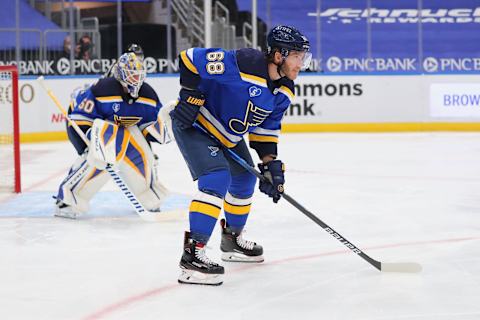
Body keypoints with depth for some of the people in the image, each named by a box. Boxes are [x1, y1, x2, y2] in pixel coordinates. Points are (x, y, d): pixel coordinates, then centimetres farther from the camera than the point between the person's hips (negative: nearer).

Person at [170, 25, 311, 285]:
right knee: (217, 178, -25)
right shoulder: (243, 65, -33)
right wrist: (190, 95, -22)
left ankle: (232, 240, 44)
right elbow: (192, 58, -27)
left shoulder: (284, 92, -6)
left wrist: (270, 163, -3)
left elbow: (266, 127, 6)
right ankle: (192, 253, -26)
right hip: (193, 123, -10)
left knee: (245, 180, 21)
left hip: (229, 135, 10)